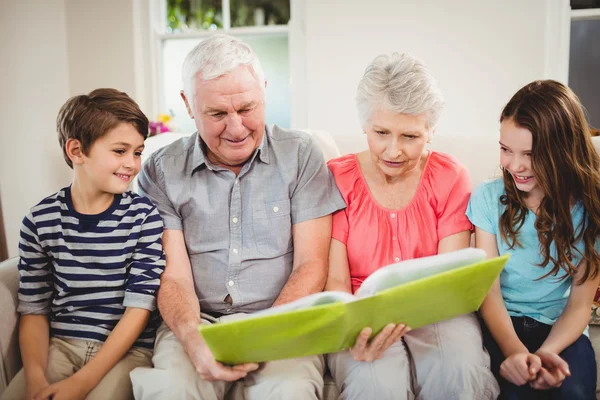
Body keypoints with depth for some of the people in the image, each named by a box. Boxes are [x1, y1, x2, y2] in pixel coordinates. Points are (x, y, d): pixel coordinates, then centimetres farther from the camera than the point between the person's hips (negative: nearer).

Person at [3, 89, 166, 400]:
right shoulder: (40, 220, 0)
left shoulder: (145, 216, -7)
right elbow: (34, 309, 4)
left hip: (127, 348, -2)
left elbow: (139, 306, -9)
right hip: (59, 343, 2)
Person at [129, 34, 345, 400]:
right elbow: (174, 276, -1)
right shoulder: (162, 172, 4)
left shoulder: (301, 155, 2)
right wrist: (193, 340, -22)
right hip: (197, 323, 1)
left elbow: (311, 266, -2)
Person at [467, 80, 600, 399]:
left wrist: (546, 352, -25)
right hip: (501, 323, 0)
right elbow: (488, 290, -9)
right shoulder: (488, 197, -7)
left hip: (559, 328, 1)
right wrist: (515, 350, -28)